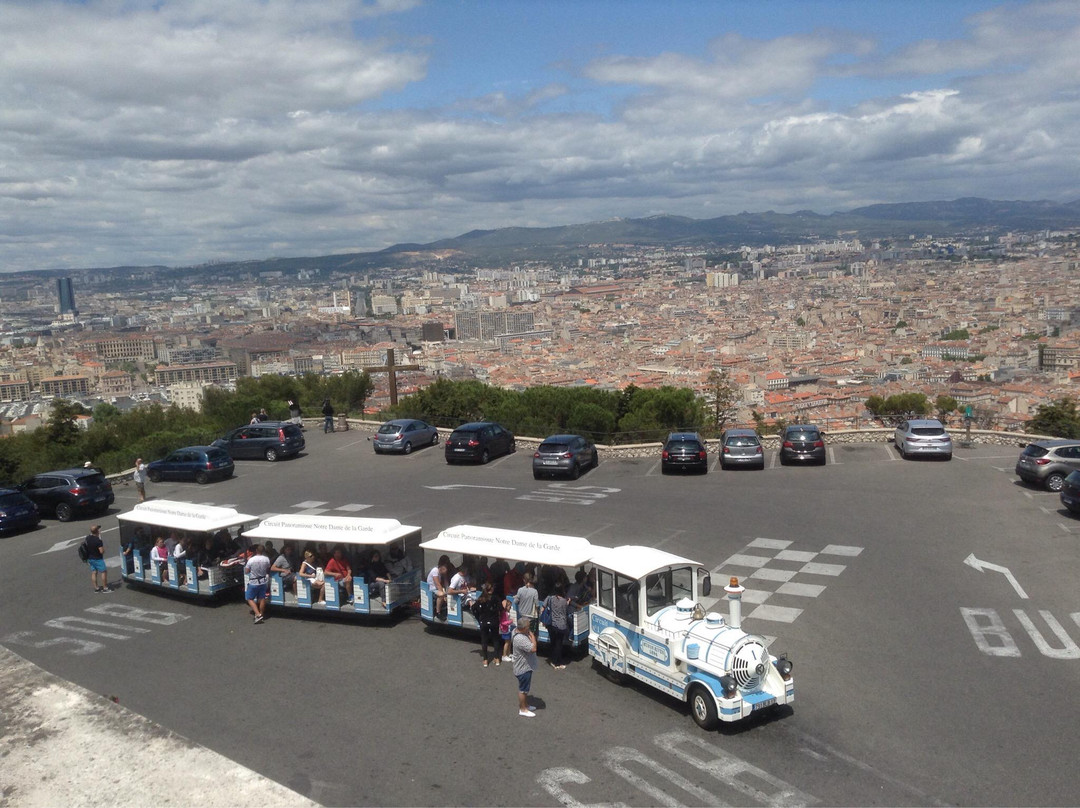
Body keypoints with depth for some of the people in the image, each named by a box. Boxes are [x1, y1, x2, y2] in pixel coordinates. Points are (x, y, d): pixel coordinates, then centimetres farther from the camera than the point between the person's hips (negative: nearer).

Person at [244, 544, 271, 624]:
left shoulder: (251, 560, -21)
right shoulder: (266, 559, -11)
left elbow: (246, 571, -9)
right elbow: (268, 569, 5)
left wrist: (248, 561, 1)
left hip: (253, 582, -4)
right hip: (263, 581, 4)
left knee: (249, 598, 9)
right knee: (262, 598, 15)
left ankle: (258, 615, -4)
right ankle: (261, 614, 26)